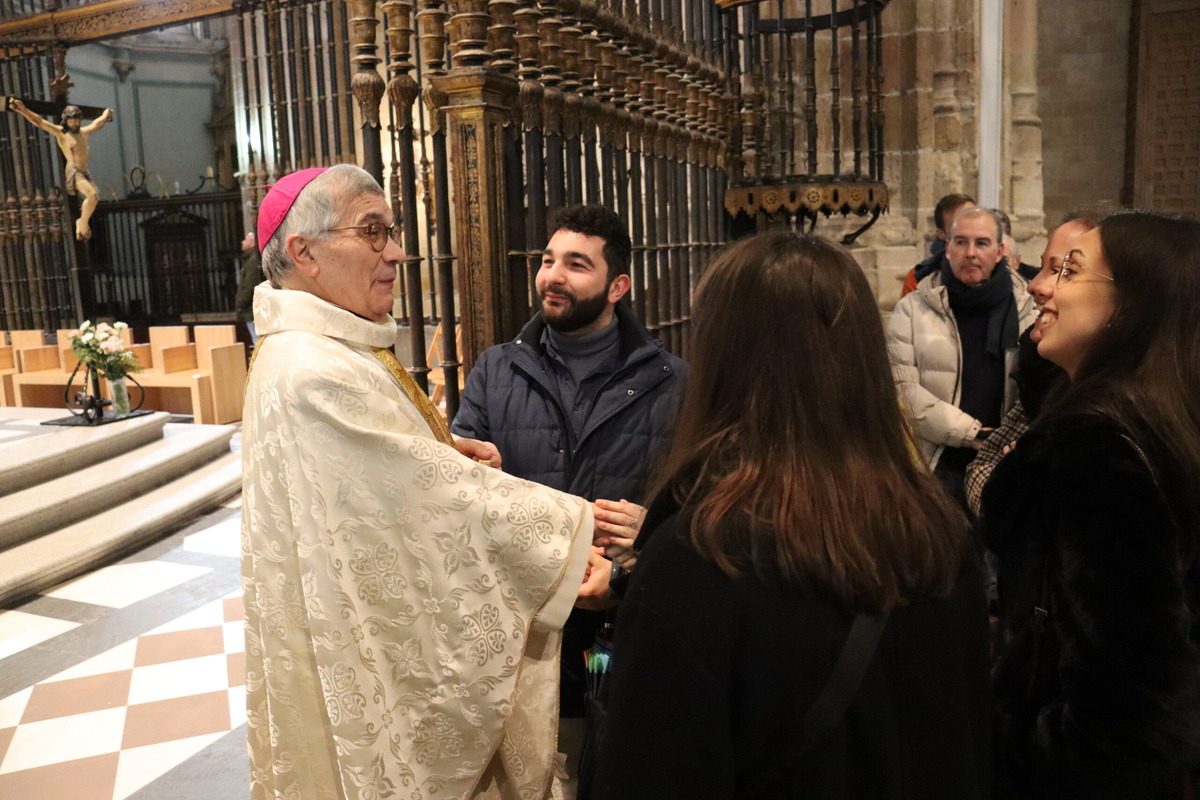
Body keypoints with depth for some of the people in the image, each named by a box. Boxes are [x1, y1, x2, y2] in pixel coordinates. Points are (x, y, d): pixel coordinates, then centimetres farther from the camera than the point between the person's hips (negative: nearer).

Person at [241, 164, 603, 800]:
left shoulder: (334, 350, 6)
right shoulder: (313, 372, -26)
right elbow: (444, 493, -27)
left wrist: (442, 450, -3)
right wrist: (590, 525, -20)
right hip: (376, 663, -9)